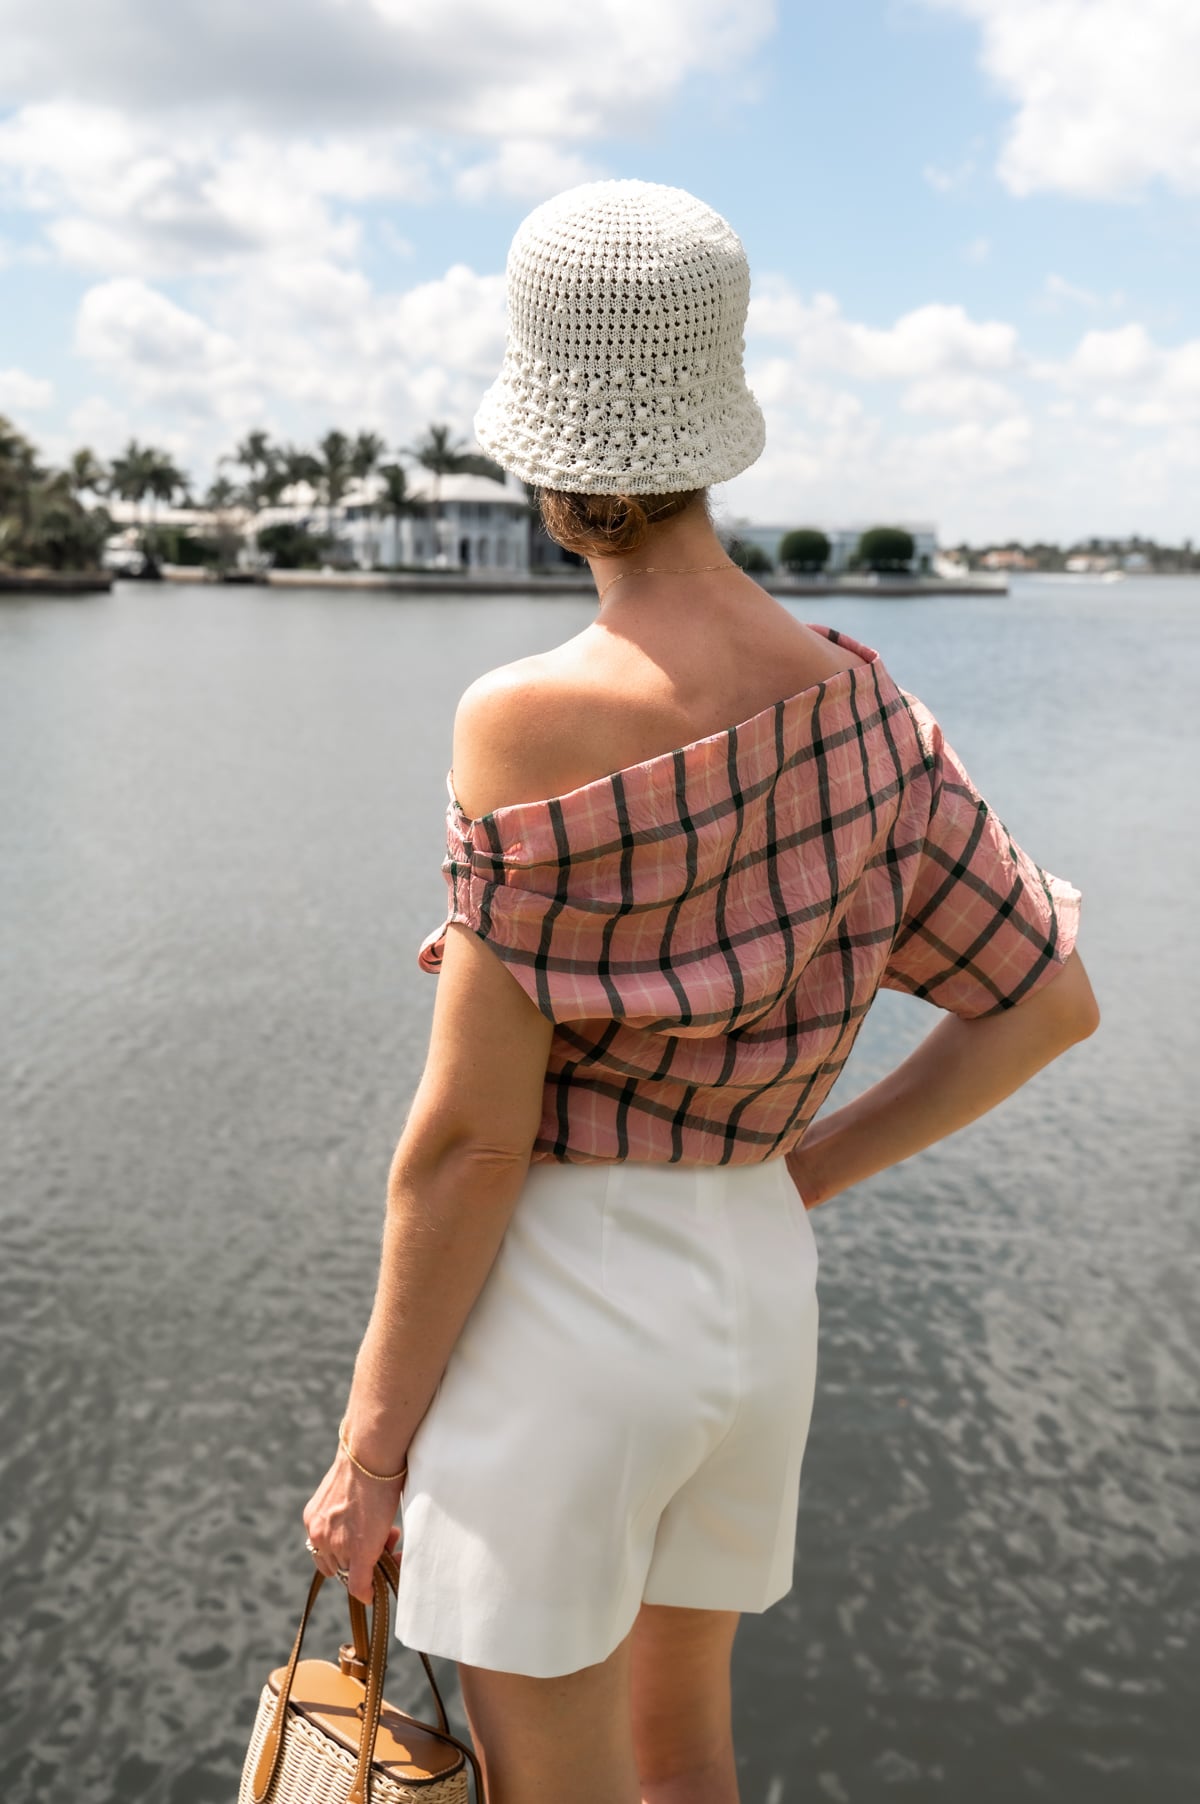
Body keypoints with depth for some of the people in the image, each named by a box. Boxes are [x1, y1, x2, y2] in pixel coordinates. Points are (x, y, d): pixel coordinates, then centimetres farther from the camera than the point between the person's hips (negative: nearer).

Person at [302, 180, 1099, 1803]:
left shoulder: (536, 719, -22)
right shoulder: (849, 695, -1)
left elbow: (470, 1136, -19)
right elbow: (1048, 1001, 4)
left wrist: (370, 1449, -6)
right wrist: (792, 1183, 8)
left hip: (554, 1316, -6)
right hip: (755, 1300, 7)